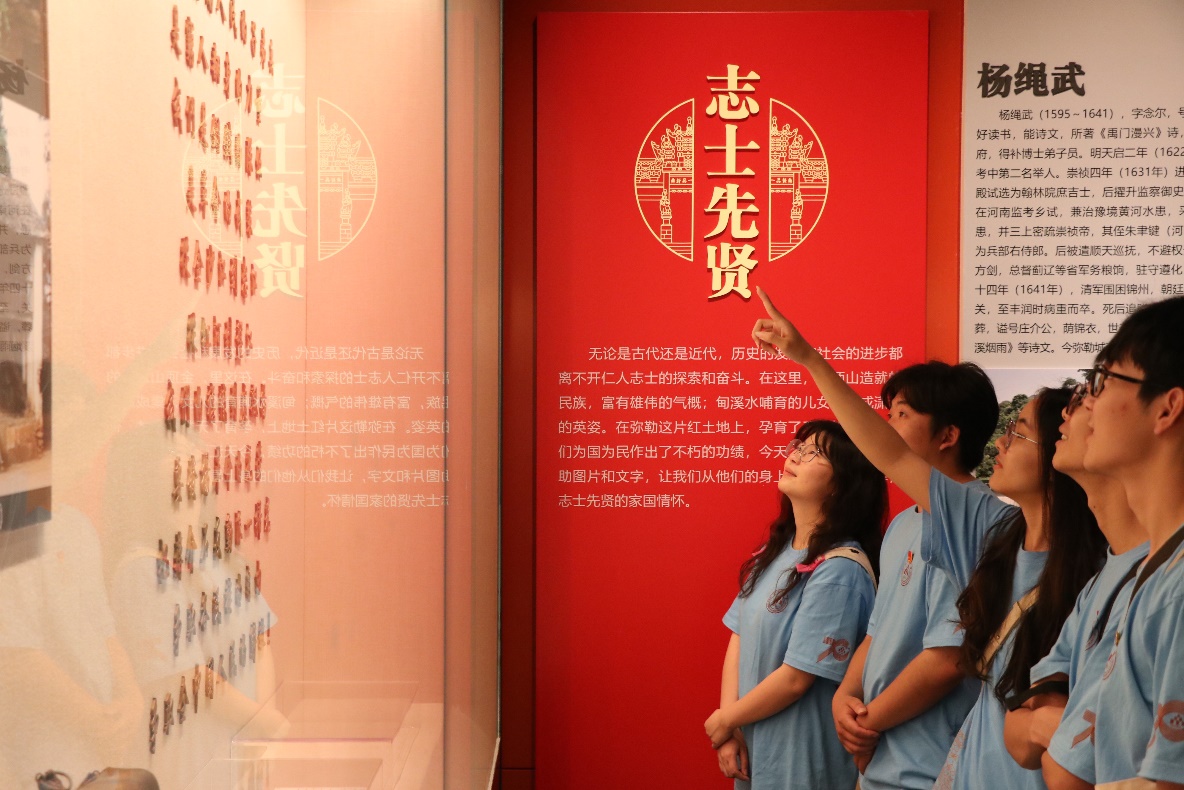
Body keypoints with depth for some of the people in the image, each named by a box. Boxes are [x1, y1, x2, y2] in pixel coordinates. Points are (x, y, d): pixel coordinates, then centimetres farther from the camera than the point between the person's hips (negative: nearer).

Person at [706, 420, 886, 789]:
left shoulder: (838, 570, -22)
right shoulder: (776, 549, 4)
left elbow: (796, 677, -21)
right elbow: (739, 637, 4)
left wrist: (725, 720, -8)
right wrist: (731, 731, -4)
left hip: (802, 759, -7)